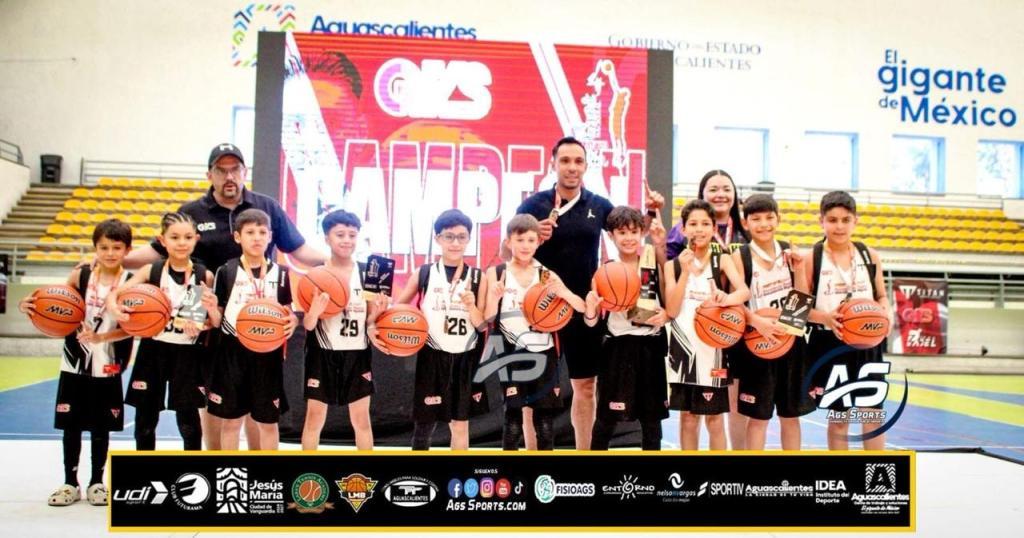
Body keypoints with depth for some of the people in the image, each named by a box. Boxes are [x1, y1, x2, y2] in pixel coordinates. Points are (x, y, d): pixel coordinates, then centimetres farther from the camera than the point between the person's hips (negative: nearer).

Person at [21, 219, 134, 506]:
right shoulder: (79, 275, -2)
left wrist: (99, 337, -26)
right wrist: (30, 305, -14)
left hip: (108, 368, -2)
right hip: (74, 365, 2)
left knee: (101, 428, 9)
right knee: (71, 426, 9)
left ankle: (97, 482, 24)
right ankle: (70, 483, 24)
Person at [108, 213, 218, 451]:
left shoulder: (204, 276, -3)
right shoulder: (151, 271, -1)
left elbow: (215, 322, 1)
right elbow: (113, 294, -5)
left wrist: (213, 311, -22)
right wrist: (115, 308, -27)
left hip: (187, 353, -1)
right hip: (153, 350, 1)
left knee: (189, 421, 5)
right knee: (145, 420, 12)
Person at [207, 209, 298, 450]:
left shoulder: (280, 273, 3)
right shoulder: (226, 271, -1)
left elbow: (287, 312, 9)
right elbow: (217, 319, 3)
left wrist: (292, 322, -12)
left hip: (268, 353, 1)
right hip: (233, 352, -1)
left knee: (268, 421, 9)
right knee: (231, 419, 9)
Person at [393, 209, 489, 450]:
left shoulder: (478, 277, 0)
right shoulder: (423, 273, -1)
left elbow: (483, 326, -2)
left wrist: (471, 306, -21)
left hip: (466, 360, 1)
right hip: (433, 358, -1)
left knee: (460, 424, 10)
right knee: (424, 424, 6)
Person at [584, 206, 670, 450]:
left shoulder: (655, 266, 0)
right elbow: (592, 321, -3)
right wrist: (591, 309, -24)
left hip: (650, 349, 1)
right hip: (617, 350, -1)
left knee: (652, 415, 11)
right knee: (607, 416, 4)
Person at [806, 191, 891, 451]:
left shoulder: (869, 255, 4)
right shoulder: (811, 258, -7)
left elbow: (882, 297, 12)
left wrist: (886, 314, -9)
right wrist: (825, 317, -23)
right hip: (830, 346, -3)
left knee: (874, 414, 7)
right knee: (838, 417, 9)